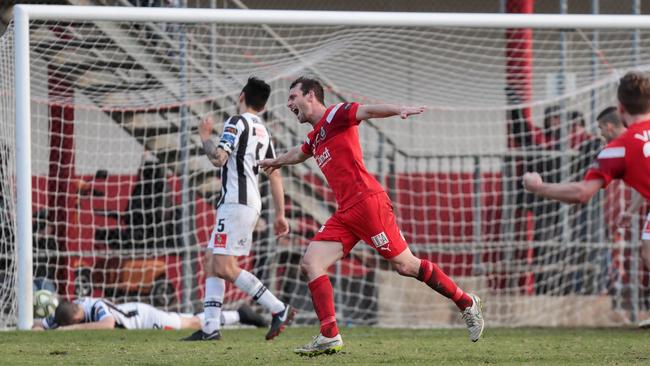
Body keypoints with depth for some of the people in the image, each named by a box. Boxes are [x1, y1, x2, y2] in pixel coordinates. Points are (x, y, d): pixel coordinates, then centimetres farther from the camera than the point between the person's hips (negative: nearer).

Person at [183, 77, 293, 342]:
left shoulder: (237, 122, -7)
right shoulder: (263, 132, 18)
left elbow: (218, 159, -19)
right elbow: (275, 175, 18)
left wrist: (205, 137, -1)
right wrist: (280, 214, 20)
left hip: (236, 203, -9)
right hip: (250, 204, 9)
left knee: (224, 268, -14)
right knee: (211, 263, 9)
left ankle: (279, 310, -15)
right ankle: (211, 328, 3)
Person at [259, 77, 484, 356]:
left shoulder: (334, 115, -2)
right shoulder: (315, 137, 24)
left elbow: (367, 111, -20)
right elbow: (299, 154, 47)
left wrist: (399, 110, -39)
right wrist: (275, 162, 66)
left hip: (367, 202, -9)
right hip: (345, 213, 9)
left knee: (405, 265, -8)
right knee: (310, 264, -4)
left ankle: (467, 304, 6)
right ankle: (329, 337, -8)